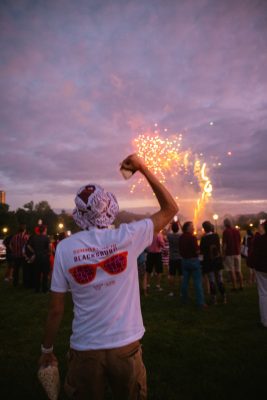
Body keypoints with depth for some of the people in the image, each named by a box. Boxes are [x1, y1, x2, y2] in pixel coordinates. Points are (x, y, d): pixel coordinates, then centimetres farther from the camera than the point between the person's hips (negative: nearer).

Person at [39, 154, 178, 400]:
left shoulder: (65, 248, -12)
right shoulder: (127, 236, -15)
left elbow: (56, 310, -6)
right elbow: (170, 209, -2)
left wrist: (47, 349, 10)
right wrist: (143, 168, 0)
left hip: (85, 349, 1)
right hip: (126, 345, 0)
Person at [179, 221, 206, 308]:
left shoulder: (181, 237, 3)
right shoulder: (192, 237, -17)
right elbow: (197, 251, -19)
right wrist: (200, 249, 0)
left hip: (184, 260, 7)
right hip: (193, 260, -7)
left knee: (185, 280, 15)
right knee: (198, 281, -2)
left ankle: (184, 299, 25)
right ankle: (200, 302, 0)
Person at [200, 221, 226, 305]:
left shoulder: (204, 238, -17)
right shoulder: (216, 235, -4)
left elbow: (202, 251, -14)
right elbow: (219, 246, 8)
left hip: (209, 261, -4)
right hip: (218, 260, 4)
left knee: (212, 281, 4)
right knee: (220, 280, 14)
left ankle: (214, 299, 9)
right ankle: (224, 298, 20)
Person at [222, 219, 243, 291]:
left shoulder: (225, 231, -10)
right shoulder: (237, 231, 6)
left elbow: (224, 244, -13)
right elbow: (240, 242, 11)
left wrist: (223, 254, -7)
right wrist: (239, 251, 19)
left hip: (229, 254, -5)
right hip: (237, 253, 6)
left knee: (231, 271, 0)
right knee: (238, 271, 14)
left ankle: (234, 287, 1)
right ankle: (241, 286, 17)